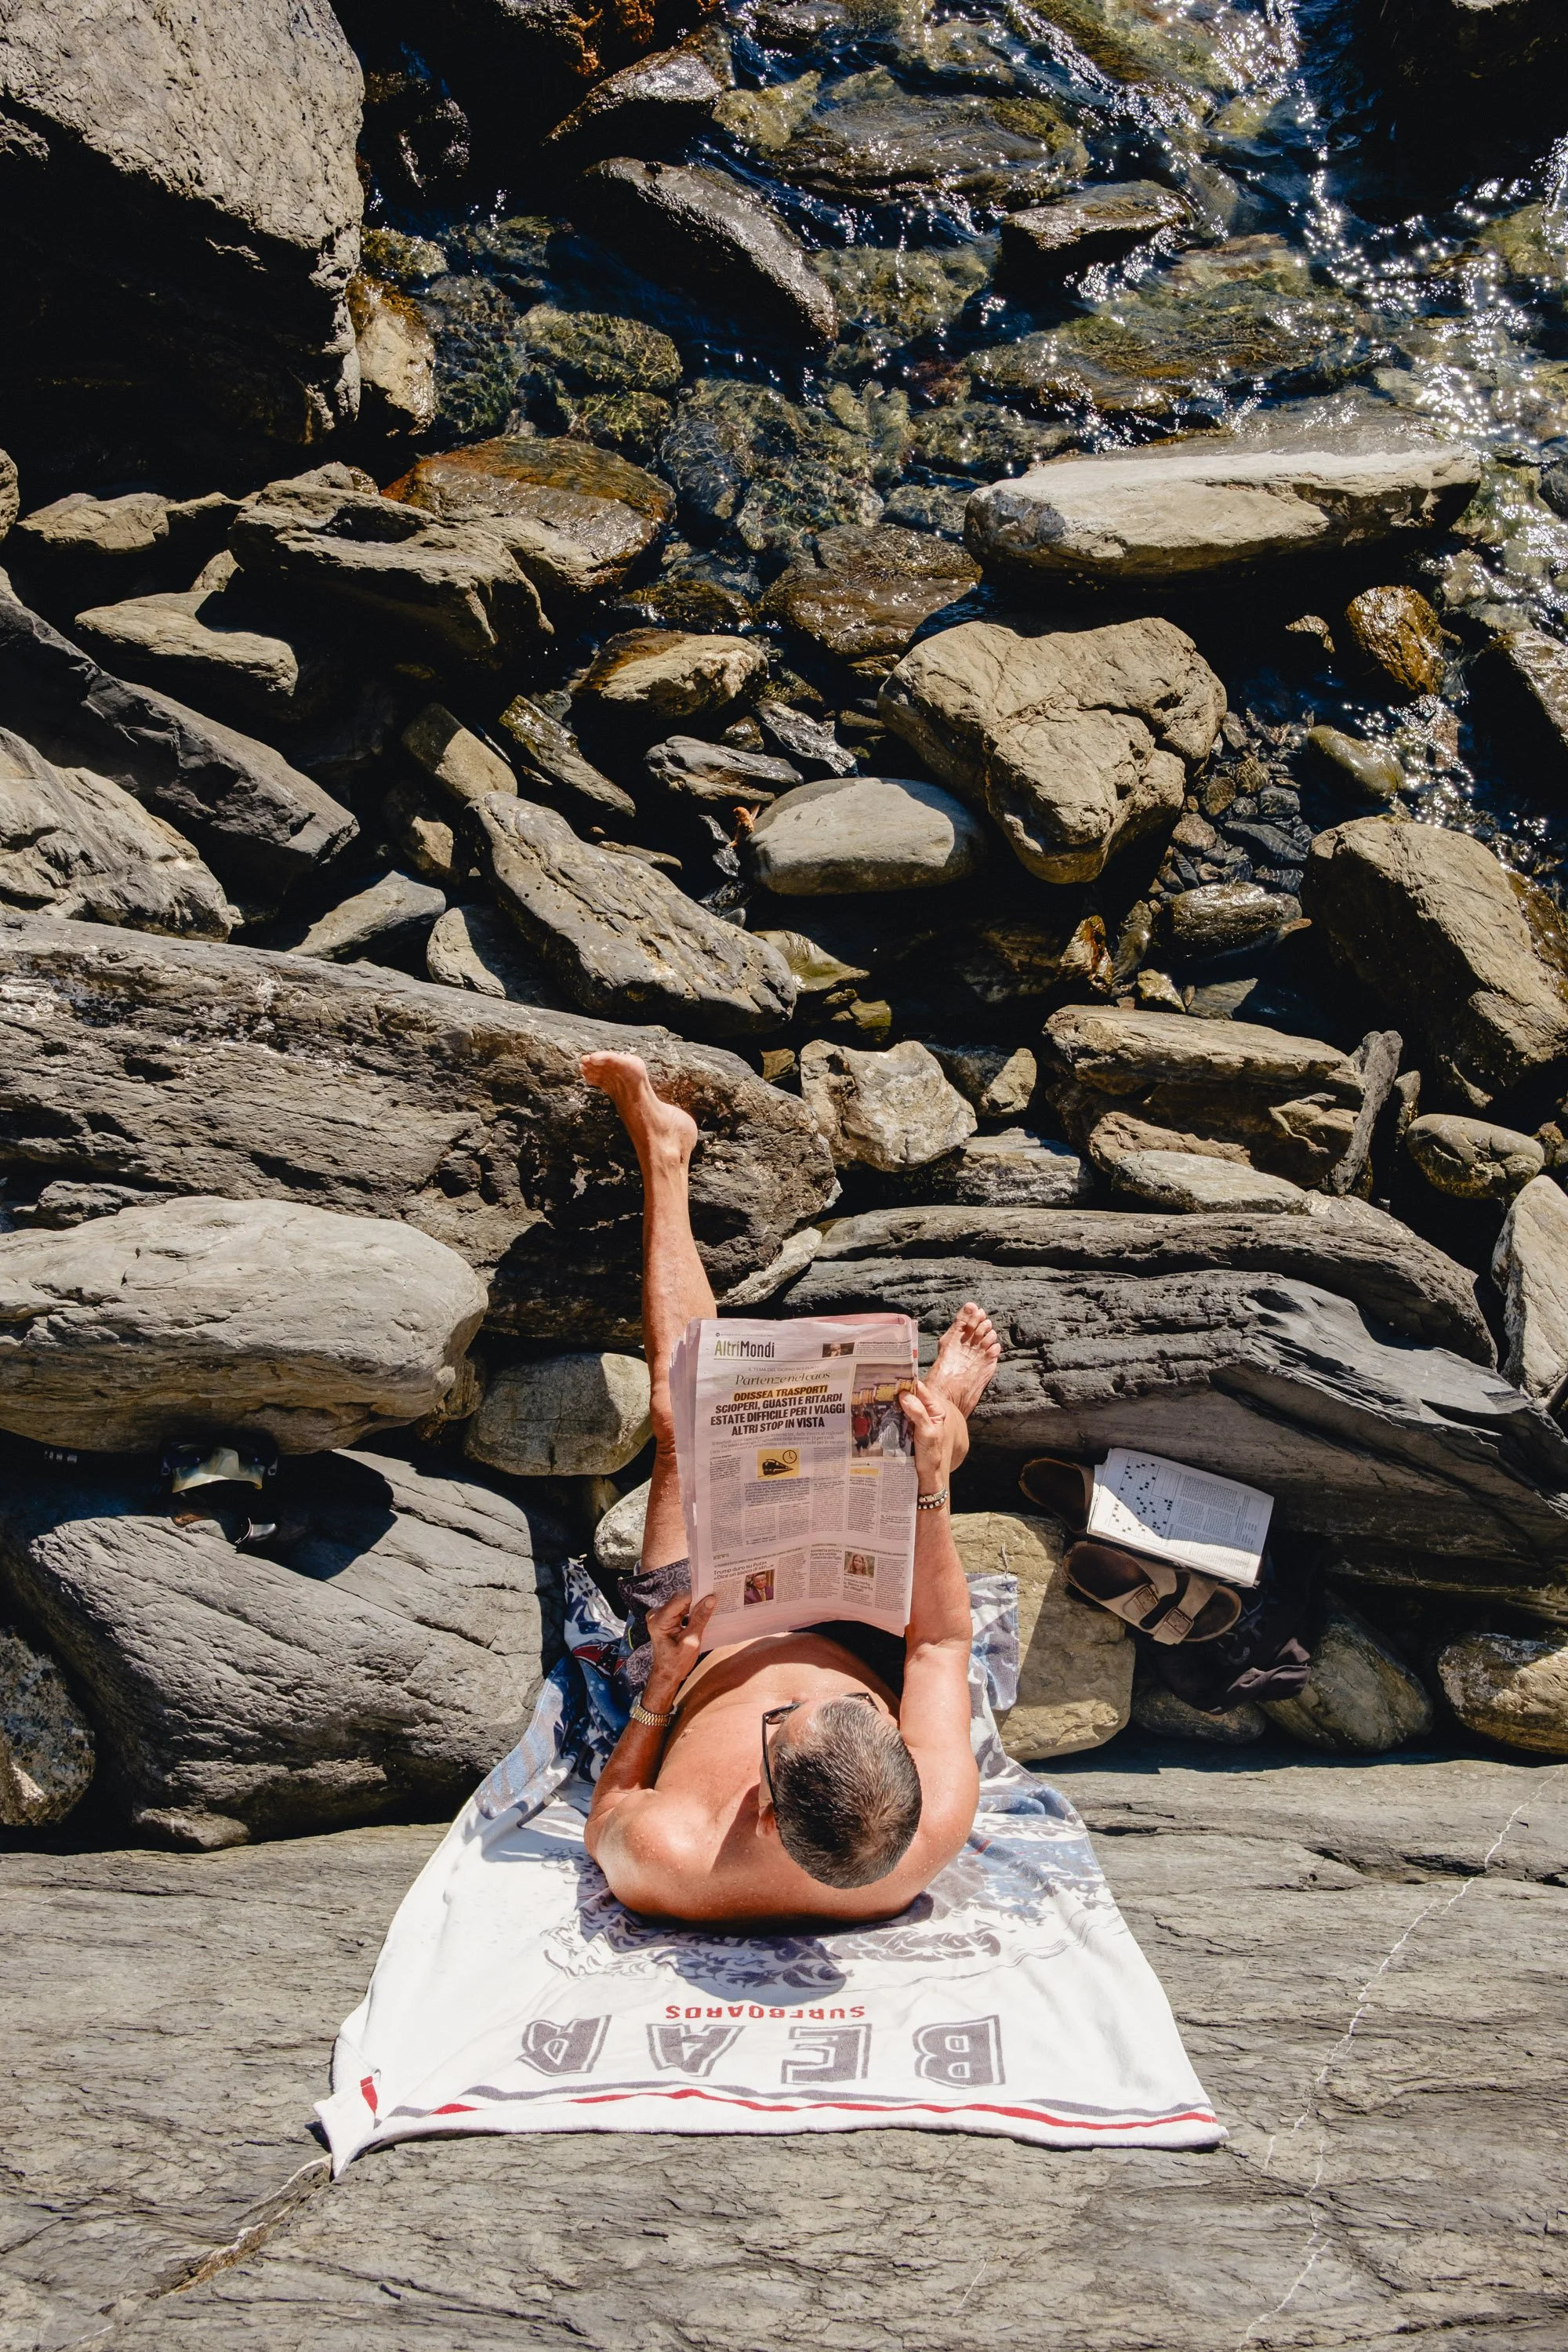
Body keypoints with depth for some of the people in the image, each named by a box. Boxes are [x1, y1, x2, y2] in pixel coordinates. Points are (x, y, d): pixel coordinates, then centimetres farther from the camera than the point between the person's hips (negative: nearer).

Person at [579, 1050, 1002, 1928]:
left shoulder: (665, 1859, -45)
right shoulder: (940, 1824, -41)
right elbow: (943, 1643, -22)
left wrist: (662, 1686, -30)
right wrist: (932, 1487, -28)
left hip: (705, 1659, 0)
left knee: (686, 1421, 0)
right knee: (929, 1433, 7)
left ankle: (664, 1151, 21)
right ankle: (947, 1419, 49)